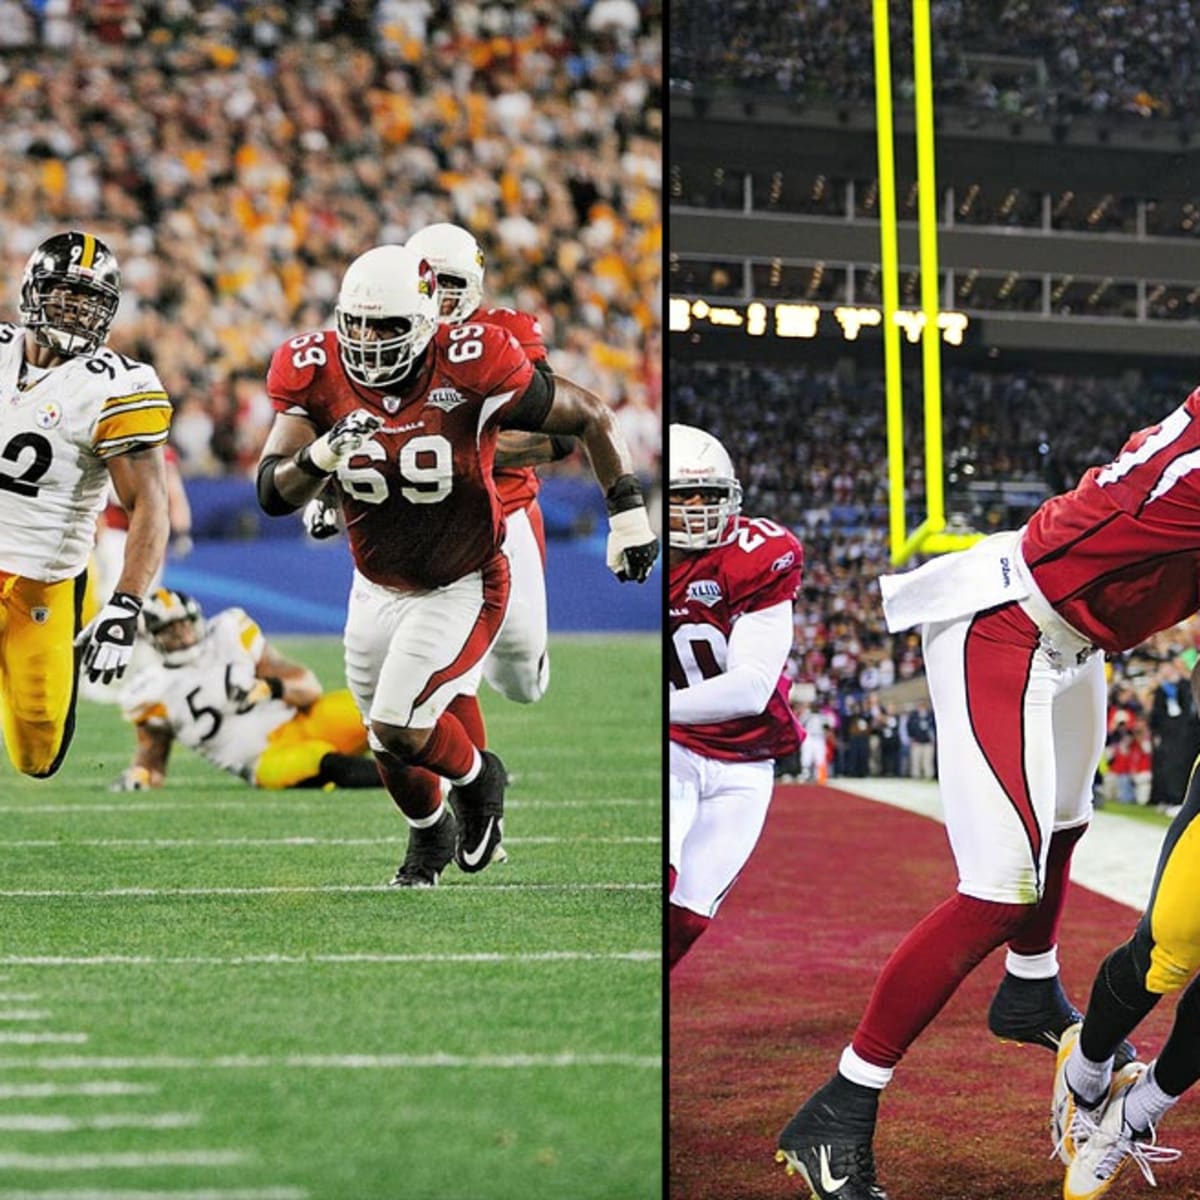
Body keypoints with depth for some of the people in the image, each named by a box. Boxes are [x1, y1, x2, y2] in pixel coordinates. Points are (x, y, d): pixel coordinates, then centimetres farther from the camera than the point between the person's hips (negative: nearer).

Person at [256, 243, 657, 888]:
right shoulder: (319, 377, -17)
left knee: (398, 729, -16)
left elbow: (591, 417, -13)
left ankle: (476, 777, 18)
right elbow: (272, 494, -21)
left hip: (461, 587, -4)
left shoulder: (471, 372, -26)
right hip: (376, 588, 5)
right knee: (387, 745, 18)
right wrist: (320, 458, -42)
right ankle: (429, 835, 50)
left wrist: (628, 512, -14)